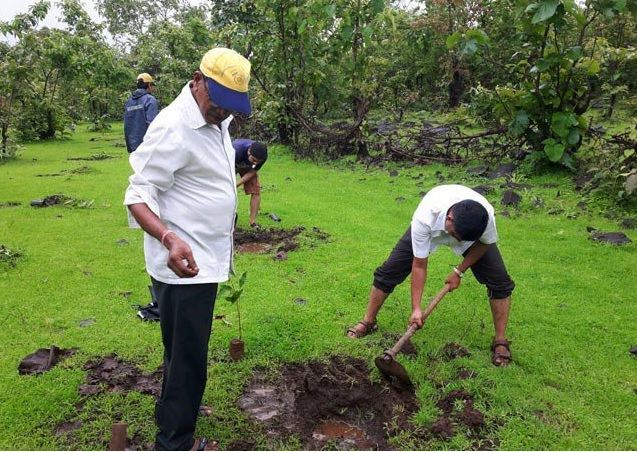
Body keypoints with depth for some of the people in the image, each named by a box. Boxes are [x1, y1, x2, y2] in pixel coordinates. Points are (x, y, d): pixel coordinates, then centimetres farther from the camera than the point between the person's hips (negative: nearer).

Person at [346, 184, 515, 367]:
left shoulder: (486, 215, -41)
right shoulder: (424, 219, -45)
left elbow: (484, 244, -14)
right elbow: (419, 266, -33)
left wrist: (459, 271, -16)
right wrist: (416, 309, -31)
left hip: (472, 231, 1)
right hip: (431, 229, -1)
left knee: (499, 280, -13)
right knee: (388, 271, -5)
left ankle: (500, 342, 3)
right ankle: (368, 322, 15)